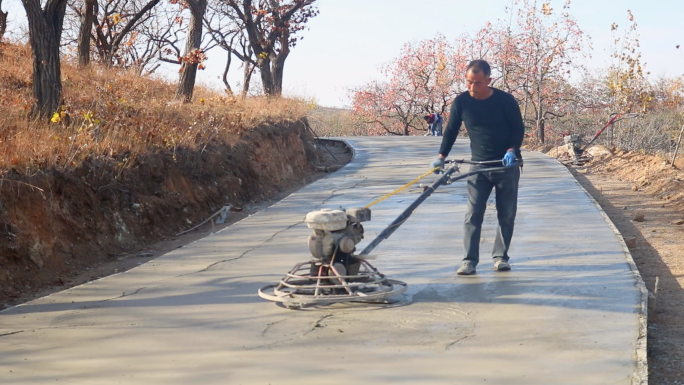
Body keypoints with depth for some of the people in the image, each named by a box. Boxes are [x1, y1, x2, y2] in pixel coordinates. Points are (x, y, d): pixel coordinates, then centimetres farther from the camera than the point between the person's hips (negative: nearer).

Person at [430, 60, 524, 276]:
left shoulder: (505, 100, -11)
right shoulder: (461, 102, -5)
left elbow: (518, 128, -4)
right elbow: (451, 131, 6)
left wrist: (512, 150, -20)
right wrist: (441, 157, -1)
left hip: (507, 166, -1)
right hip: (478, 166, 1)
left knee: (507, 214, 5)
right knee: (473, 215, -7)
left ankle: (501, 257, 16)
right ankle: (469, 260, -6)